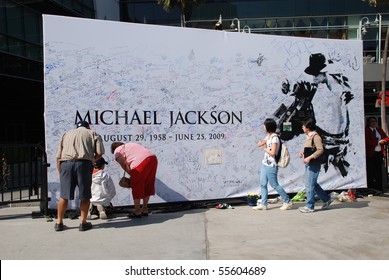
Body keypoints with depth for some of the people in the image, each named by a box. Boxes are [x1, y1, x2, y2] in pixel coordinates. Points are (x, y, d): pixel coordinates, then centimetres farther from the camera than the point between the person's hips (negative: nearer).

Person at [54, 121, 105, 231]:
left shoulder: (66, 134, 27)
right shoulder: (93, 134, 20)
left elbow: (58, 156, 18)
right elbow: (99, 153, 4)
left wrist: (60, 173, 22)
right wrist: (92, 159, 23)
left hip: (65, 163, 3)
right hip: (83, 163, -2)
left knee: (64, 195, 10)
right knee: (85, 195, 7)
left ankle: (59, 222, 18)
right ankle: (83, 223, 12)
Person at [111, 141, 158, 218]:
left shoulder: (117, 152, 13)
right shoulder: (130, 145, 34)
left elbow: (124, 165, 0)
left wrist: (132, 175, 11)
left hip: (140, 162, -8)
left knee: (136, 187, 6)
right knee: (147, 185, 17)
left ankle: (137, 211, 11)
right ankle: (145, 209, 26)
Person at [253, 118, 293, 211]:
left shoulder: (275, 138, -17)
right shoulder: (268, 136, 11)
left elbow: (273, 152, -21)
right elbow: (259, 144, 14)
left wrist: (264, 148, -9)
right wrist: (262, 142, -7)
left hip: (271, 166, -9)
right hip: (265, 164, 9)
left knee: (274, 185, 0)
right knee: (262, 184, 8)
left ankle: (288, 201, 14)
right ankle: (263, 204, 14)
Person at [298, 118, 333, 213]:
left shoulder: (315, 136, -15)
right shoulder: (309, 136, 13)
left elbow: (320, 150, -22)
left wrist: (309, 157, -25)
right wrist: (304, 153, 8)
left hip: (314, 164, -10)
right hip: (309, 164, 10)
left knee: (309, 185, -4)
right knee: (313, 184, 17)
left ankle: (309, 206, 5)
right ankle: (326, 199, 30)